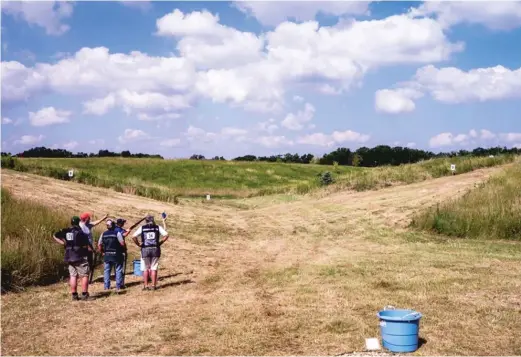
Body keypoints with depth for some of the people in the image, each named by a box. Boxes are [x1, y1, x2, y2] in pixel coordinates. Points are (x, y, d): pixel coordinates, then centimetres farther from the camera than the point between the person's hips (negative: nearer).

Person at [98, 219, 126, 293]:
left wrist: (102, 252, 13)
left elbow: (99, 245, 4)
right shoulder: (117, 233, -9)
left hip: (106, 255, 4)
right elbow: (122, 243, -15)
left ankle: (106, 287, 12)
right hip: (116, 254, -3)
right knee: (118, 270, 5)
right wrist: (123, 250, 3)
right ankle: (118, 286, 5)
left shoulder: (103, 234, 4)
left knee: (106, 270, 11)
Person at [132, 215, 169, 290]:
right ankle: (153, 285, 8)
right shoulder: (158, 227, 5)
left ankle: (146, 286, 7)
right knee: (154, 268, 8)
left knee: (145, 269, 8)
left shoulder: (142, 228, 2)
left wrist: (138, 244, 2)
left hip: (145, 250, -1)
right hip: (155, 249, 1)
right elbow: (166, 235, -2)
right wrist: (160, 243, 4)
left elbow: (133, 237, -8)